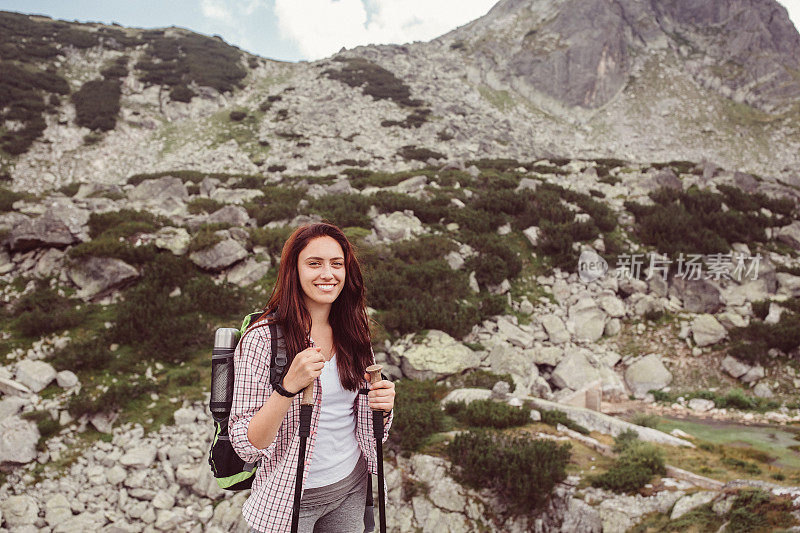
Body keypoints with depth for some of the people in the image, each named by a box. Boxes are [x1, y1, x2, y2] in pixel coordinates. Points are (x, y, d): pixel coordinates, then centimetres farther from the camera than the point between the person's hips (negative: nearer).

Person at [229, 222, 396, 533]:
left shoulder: (352, 335, -2)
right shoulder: (262, 339, -18)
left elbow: (367, 425, 8)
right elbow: (247, 447, -19)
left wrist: (382, 406, -14)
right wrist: (289, 386, -33)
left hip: (352, 486, 5)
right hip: (290, 499, -4)